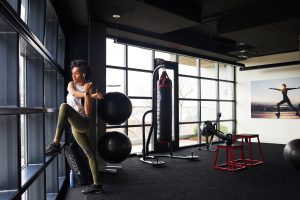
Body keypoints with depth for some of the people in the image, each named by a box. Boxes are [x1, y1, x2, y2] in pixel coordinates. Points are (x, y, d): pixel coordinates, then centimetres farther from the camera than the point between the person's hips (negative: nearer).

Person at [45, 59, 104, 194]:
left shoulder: (89, 88, -7)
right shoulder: (71, 84, 12)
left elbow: (88, 113, -17)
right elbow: (73, 92, -15)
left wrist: (87, 93, -26)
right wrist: (91, 96, -31)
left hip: (82, 123, -7)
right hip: (75, 126, 7)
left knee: (64, 106, -31)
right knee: (90, 154, 9)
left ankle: (55, 144, -33)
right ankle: (97, 185, 15)